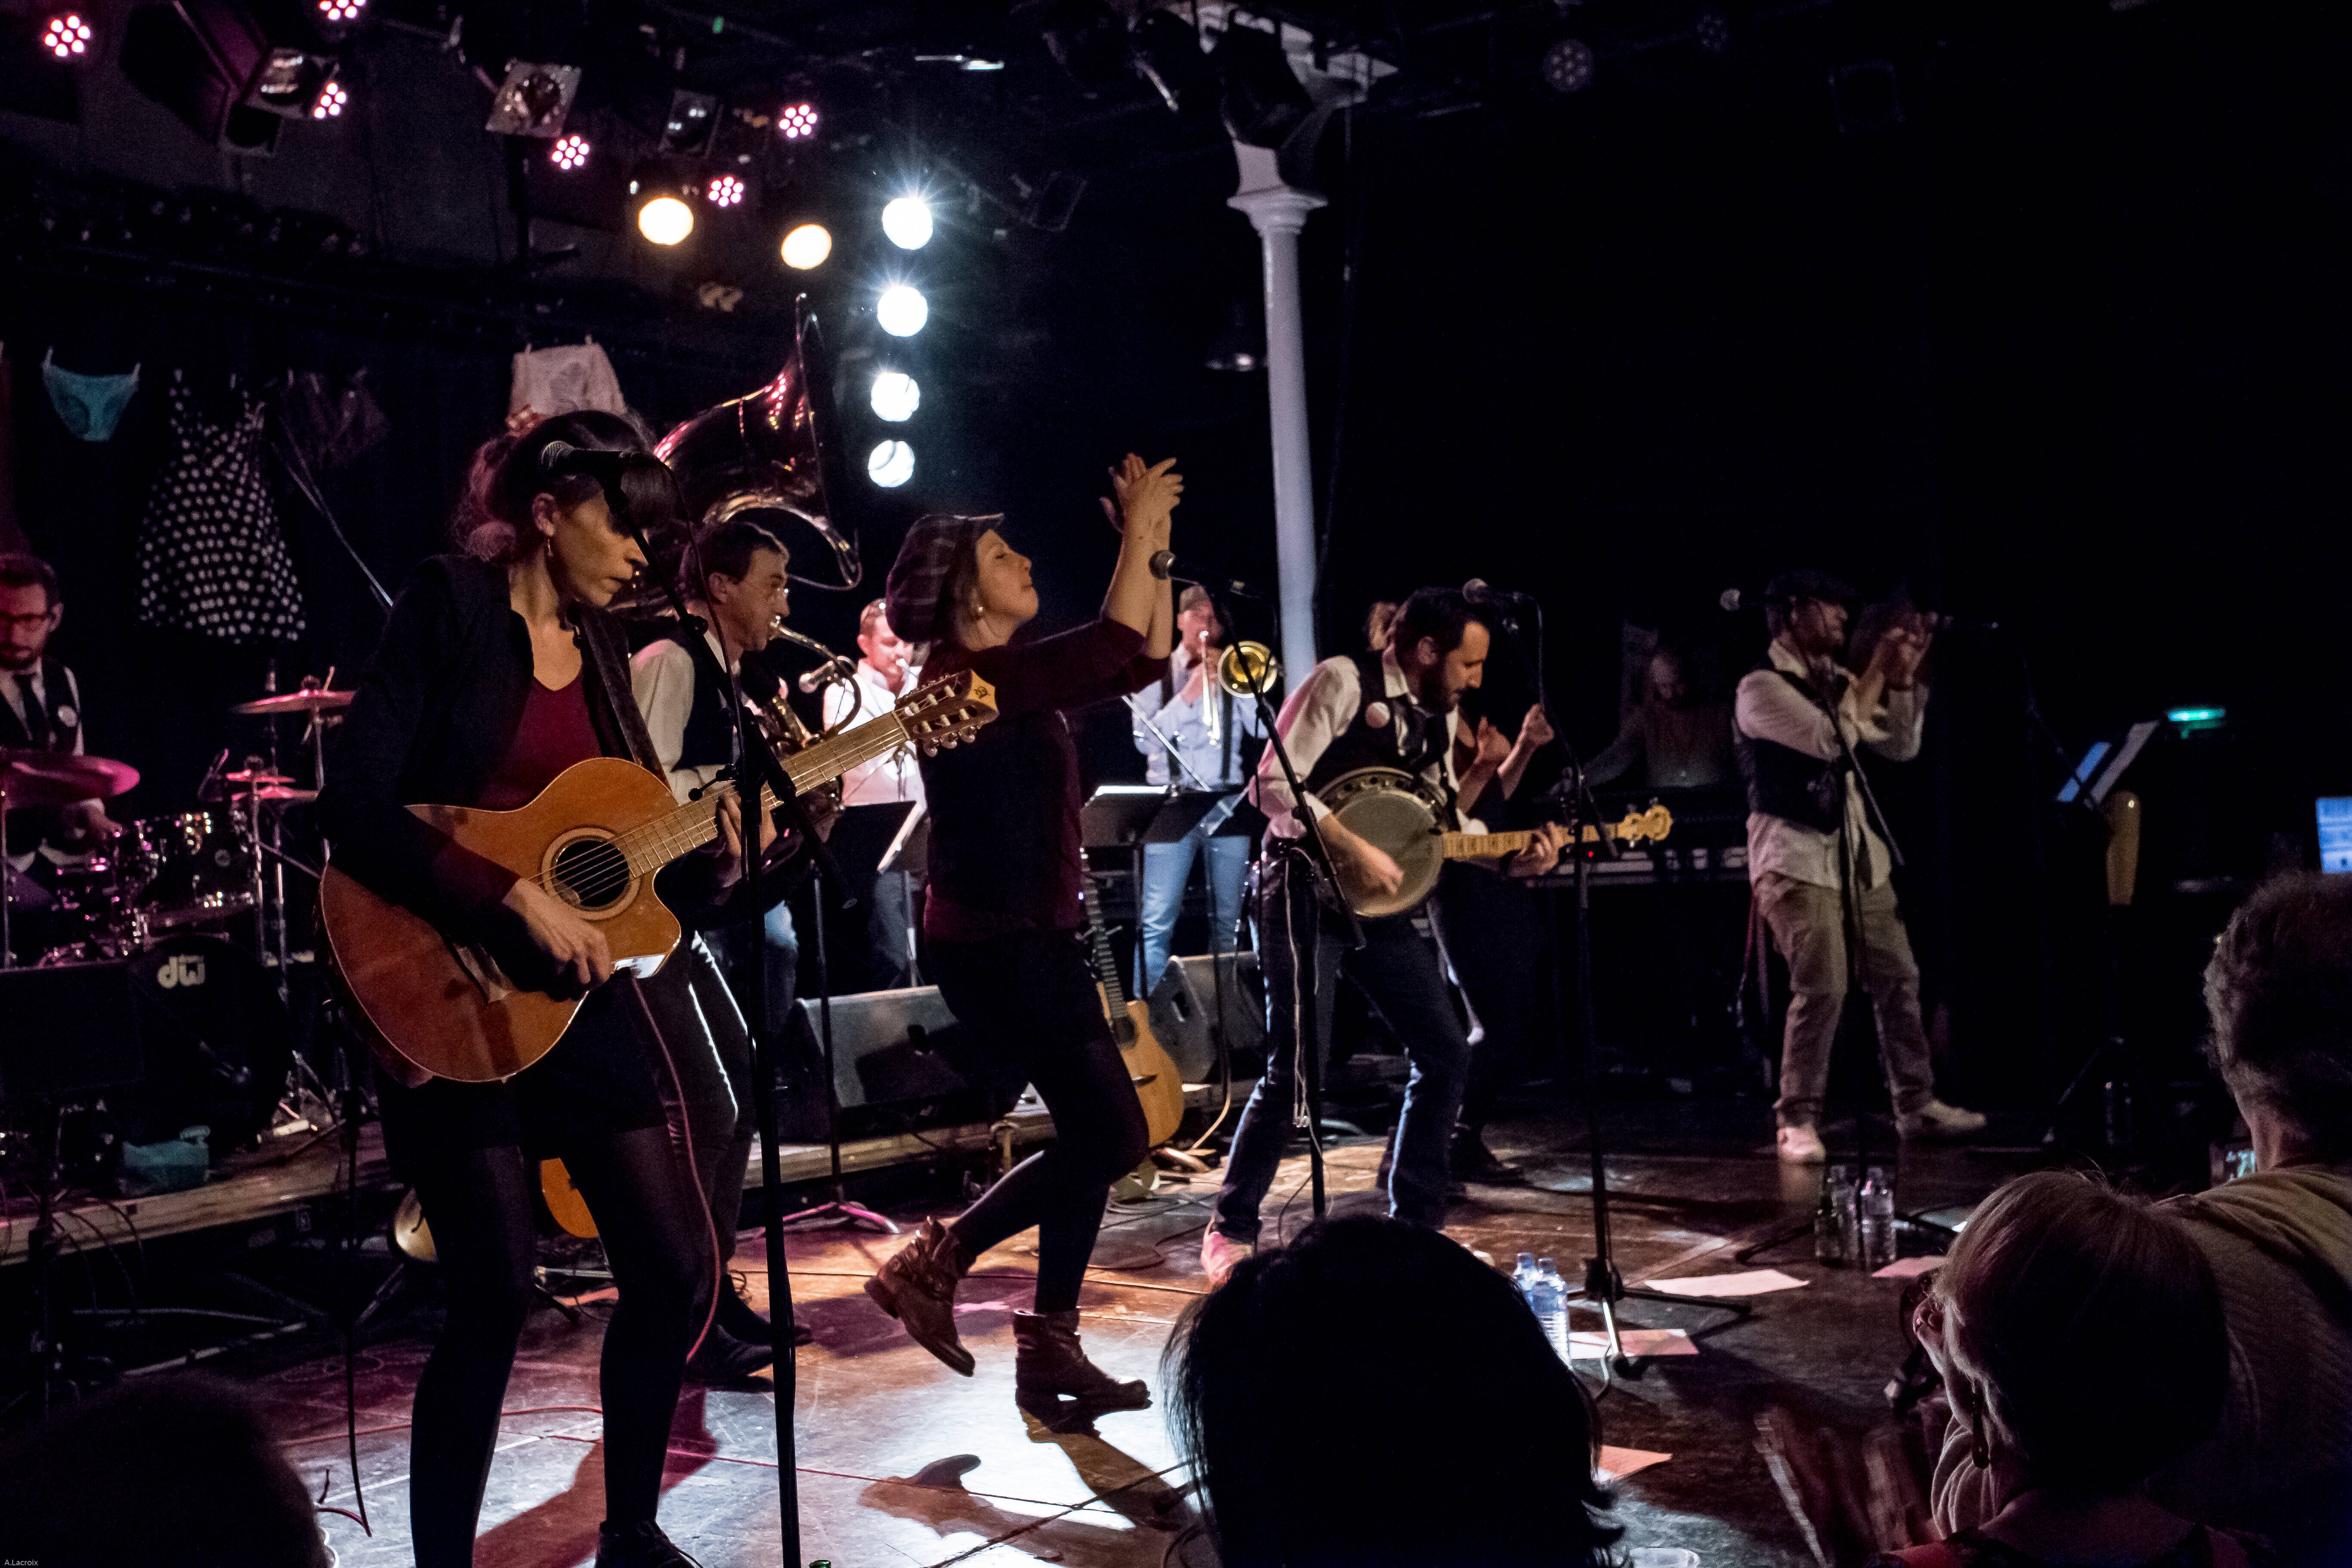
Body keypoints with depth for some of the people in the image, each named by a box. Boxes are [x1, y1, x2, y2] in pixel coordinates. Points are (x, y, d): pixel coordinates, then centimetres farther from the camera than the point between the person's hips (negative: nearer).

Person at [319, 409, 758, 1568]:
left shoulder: (599, 644, 12)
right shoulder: (448, 610, -7)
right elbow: (354, 808, -18)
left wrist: (712, 861, -6)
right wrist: (517, 897, -23)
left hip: (589, 985, 7)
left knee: (676, 1263, 6)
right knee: (497, 1291, -6)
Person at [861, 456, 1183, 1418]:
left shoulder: (1013, 676, 13)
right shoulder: (962, 678, -16)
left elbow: (1144, 659, 14)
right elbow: (1113, 648, -24)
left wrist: (1155, 550, 6)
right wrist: (1137, 533, -14)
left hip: (1034, 940, 10)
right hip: (996, 944, -10)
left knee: (1096, 1138, 12)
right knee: (1110, 1136, -4)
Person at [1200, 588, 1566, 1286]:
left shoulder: (1441, 715, 11)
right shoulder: (1343, 682, -12)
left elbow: (1442, 822, 16)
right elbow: (1274, 783, -19)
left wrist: (1513, 857, 0)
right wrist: (1356, 850, -23)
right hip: (1307, 887, -8)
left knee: (1446, 1053, 5)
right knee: (1296, 1069, -10)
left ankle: (1415, 1222, 18)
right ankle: (1230, 1230, 8)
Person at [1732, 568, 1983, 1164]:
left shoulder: (1837, 681, 14)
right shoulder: (1761, 687, -10)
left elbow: (1901, 746, 15)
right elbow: (1830, 738, -21)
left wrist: (1905, 675, 4)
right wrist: (1878, 670, -12)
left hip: (1859, 853, 8)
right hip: (1798, 858, -8)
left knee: (1898, 978, 11)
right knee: (1822, 989, -14)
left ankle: (1916, 1105, 23)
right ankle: (1797, 1121, -2)